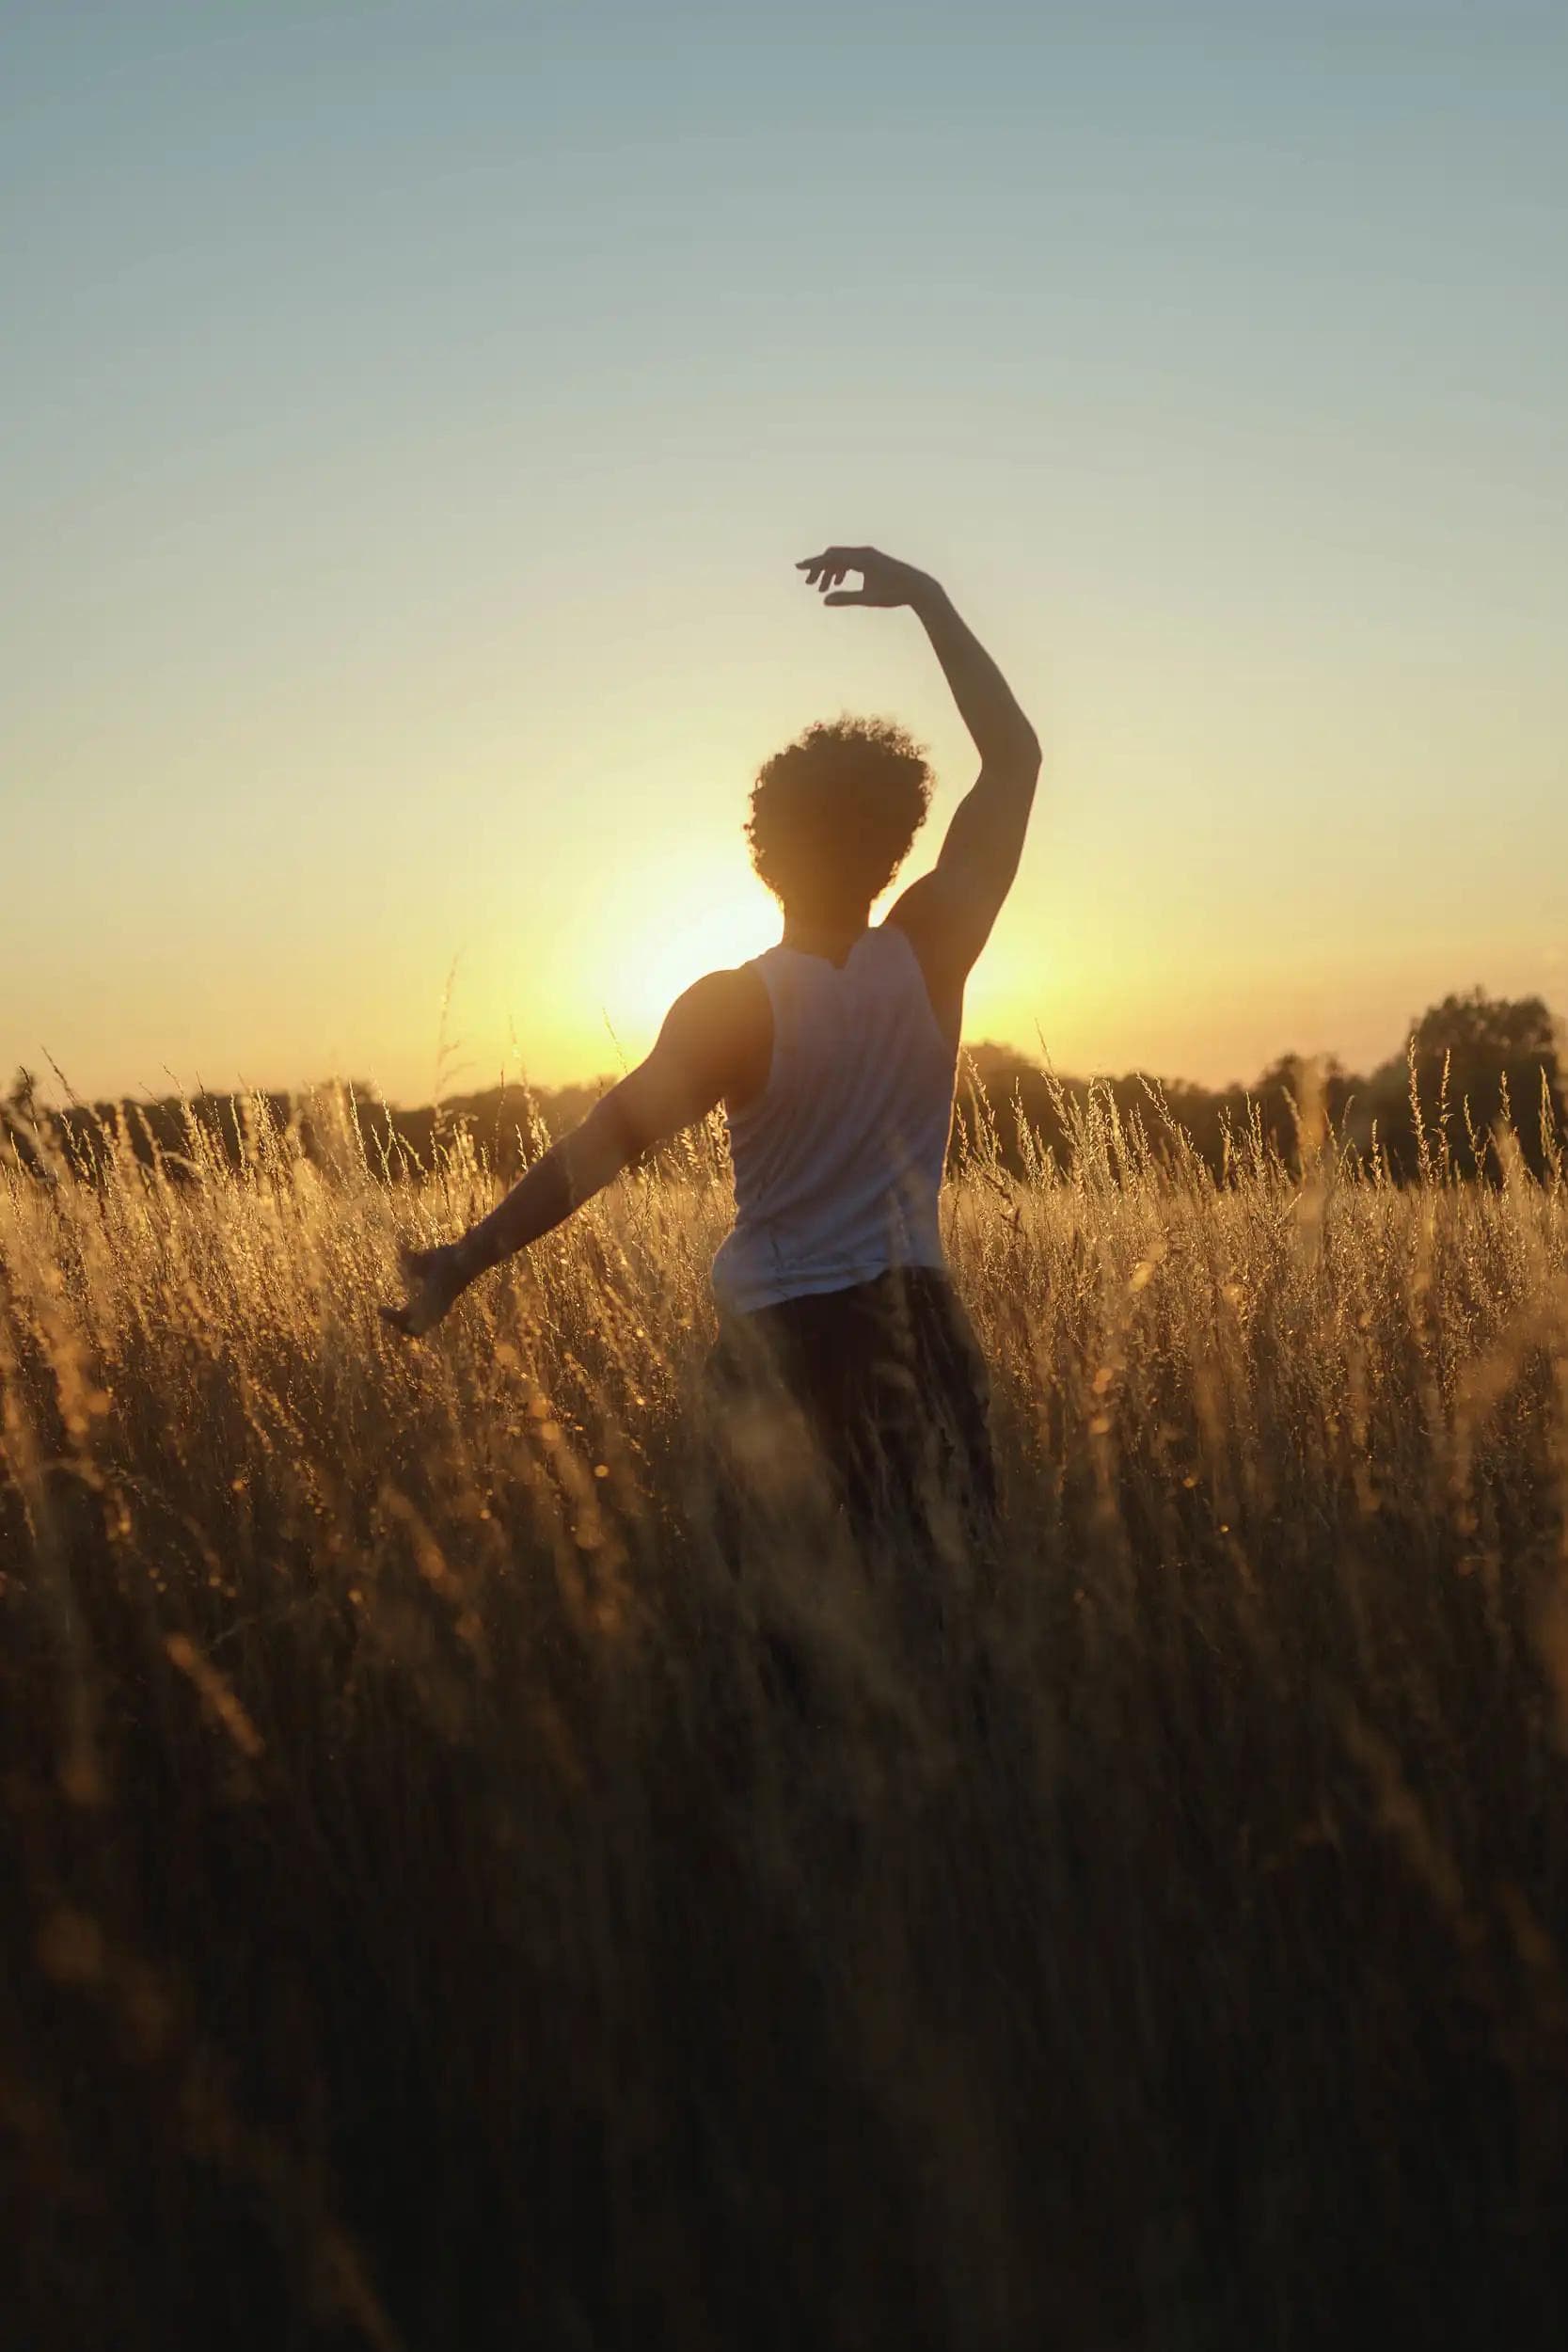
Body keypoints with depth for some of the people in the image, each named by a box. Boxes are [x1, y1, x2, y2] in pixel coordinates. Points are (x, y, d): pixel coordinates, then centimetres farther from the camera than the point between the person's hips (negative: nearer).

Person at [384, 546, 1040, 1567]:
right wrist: (929, 600, 5)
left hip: (779, 1330, -2)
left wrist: (464, 1261, -12)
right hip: (910, 1321, 2)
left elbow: (600, 1148, -16)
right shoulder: (930, 958, -7)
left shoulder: (732, 1008, -13)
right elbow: (1016, 757, 1)